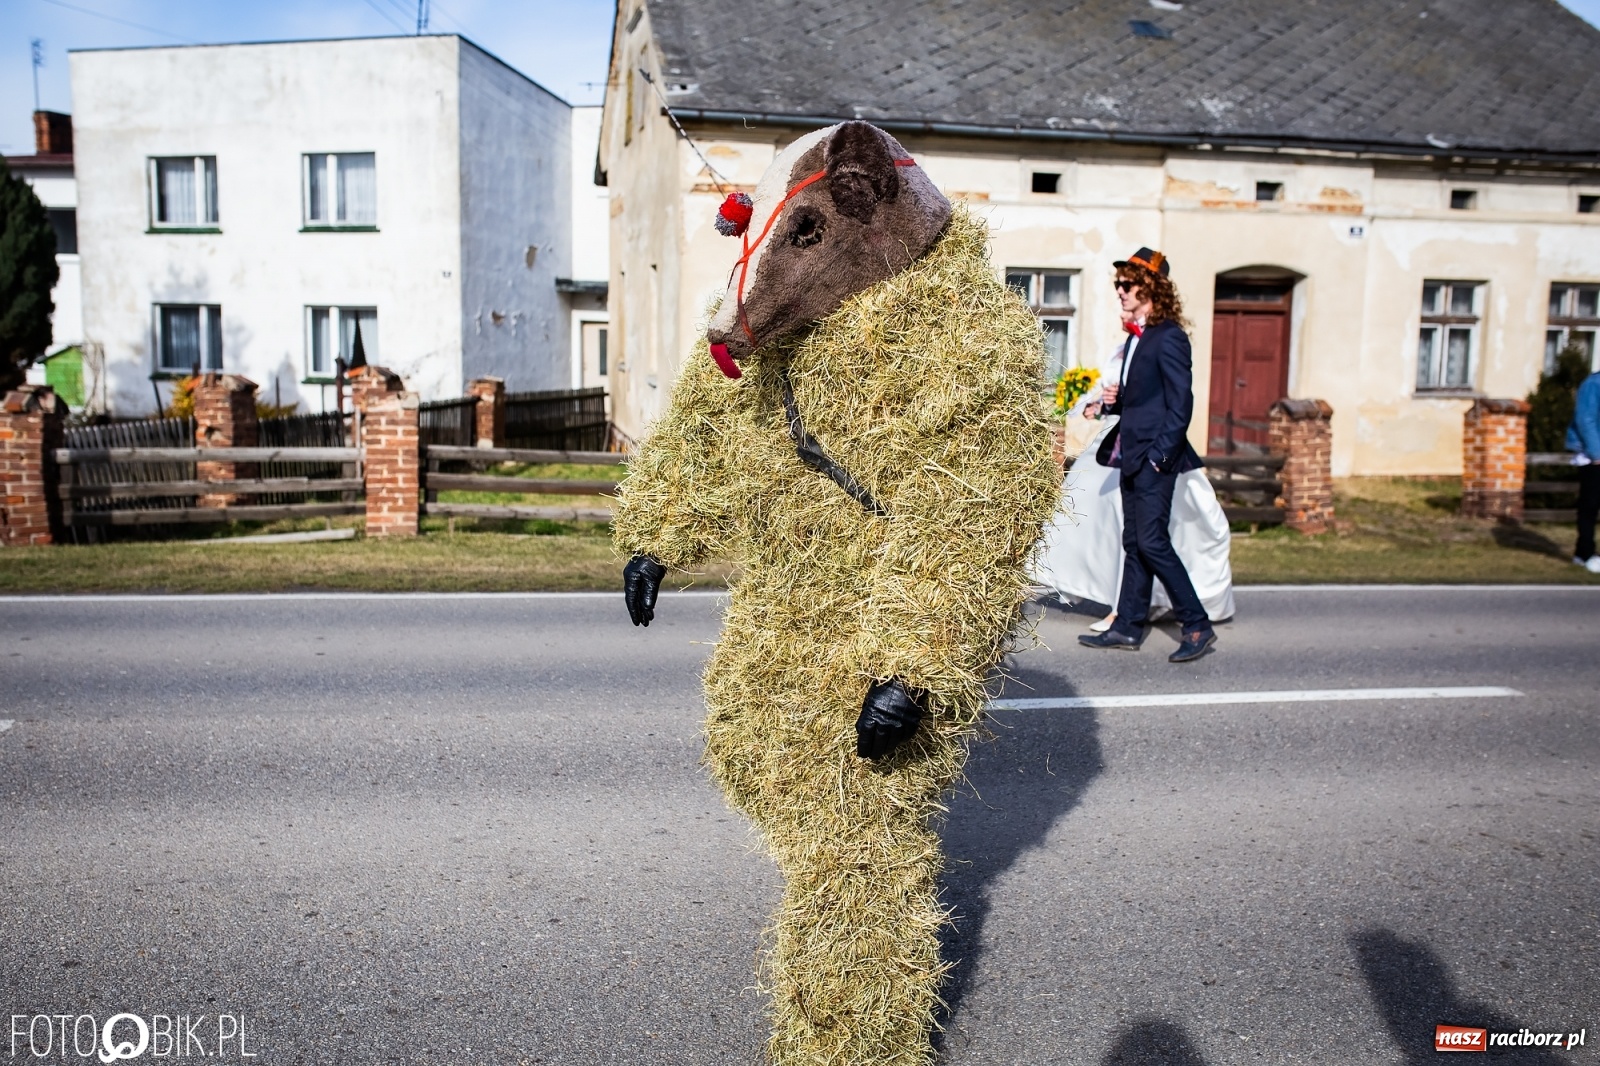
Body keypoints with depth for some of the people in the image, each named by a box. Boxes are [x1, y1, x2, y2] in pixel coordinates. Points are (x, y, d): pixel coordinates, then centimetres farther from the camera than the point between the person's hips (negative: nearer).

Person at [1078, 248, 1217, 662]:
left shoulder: (1168, 337, -12)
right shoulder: (1136, 335, 16)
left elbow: (1180, 403, -16)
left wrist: (1160, 455, -19)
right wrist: (1114, 399, 2)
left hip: (1154, 458, -9)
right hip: (1131, 456, 9)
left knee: (1152, 542, -9)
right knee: (1134, 544, 11)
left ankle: (1197, 626, 1)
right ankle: (1127, 627, 17)